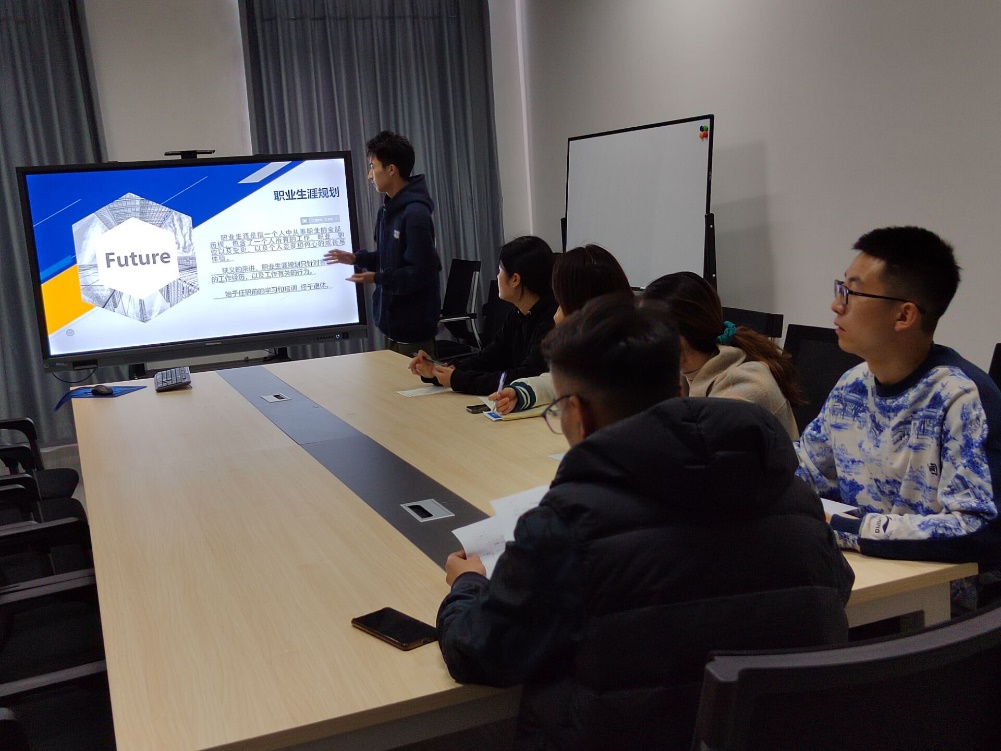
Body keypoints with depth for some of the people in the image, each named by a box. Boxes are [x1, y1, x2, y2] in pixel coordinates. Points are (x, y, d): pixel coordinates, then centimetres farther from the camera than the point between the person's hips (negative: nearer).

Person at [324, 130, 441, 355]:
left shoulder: (415, 213, -20)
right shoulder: (387, 210, 10)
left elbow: (423, 272, -23)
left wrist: (377, 278, -23)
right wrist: (357, 258, 7)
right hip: (393, 320, 9)